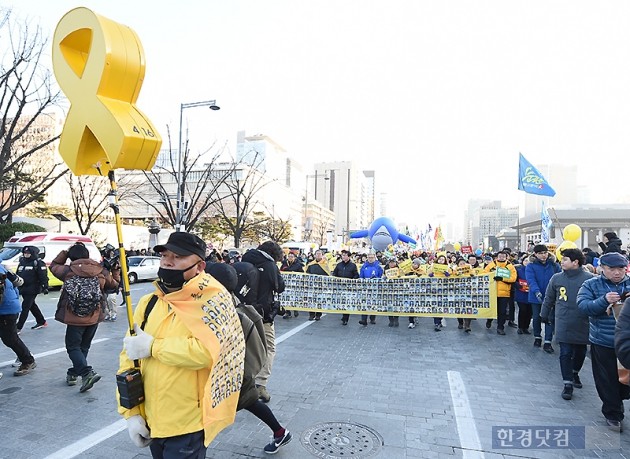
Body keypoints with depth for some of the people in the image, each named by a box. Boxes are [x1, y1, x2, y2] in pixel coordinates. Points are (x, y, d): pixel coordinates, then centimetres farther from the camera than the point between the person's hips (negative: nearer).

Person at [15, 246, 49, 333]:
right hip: (23, 289, 9)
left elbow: (43, 276, -15)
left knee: (25, 307, -8)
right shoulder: (22, 262, 12)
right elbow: (17, 274, 22)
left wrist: (45, 287, -20)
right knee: (32, 306, 17)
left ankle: (18, 327, -5)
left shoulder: (38, 263, -11)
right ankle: (42, 322, 30)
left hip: (32, 289, -8)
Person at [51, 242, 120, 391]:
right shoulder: (102, 272, -3)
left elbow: (53, 265, 12)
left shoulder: (68, 271, -10)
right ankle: (73, 373, 27)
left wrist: (66, 252, 10)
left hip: (75, 318, -3)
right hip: (94, 317, 4)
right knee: (83, 347, 19)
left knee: (73, 347, 5)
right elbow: (114, 284, 14)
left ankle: (87, 373, -11)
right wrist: (115, 271, 25)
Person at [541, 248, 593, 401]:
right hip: (563, 324, 1)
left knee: (580, 352, 16)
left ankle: (575, 373, 42)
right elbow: (548, 299, 9)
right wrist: (544, 315, 14)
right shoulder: (556, 278, -1)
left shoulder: (589, 278, -10)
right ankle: (568, 383, 10)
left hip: (583, 324, 0)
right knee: (565, 353, 1)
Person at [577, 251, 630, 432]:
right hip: (603, 342, -2)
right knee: (607, 380, 8)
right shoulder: (591, 285, -4)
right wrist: (604, 300, -30)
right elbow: (583, 305, -15)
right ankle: (613, 414, 26)